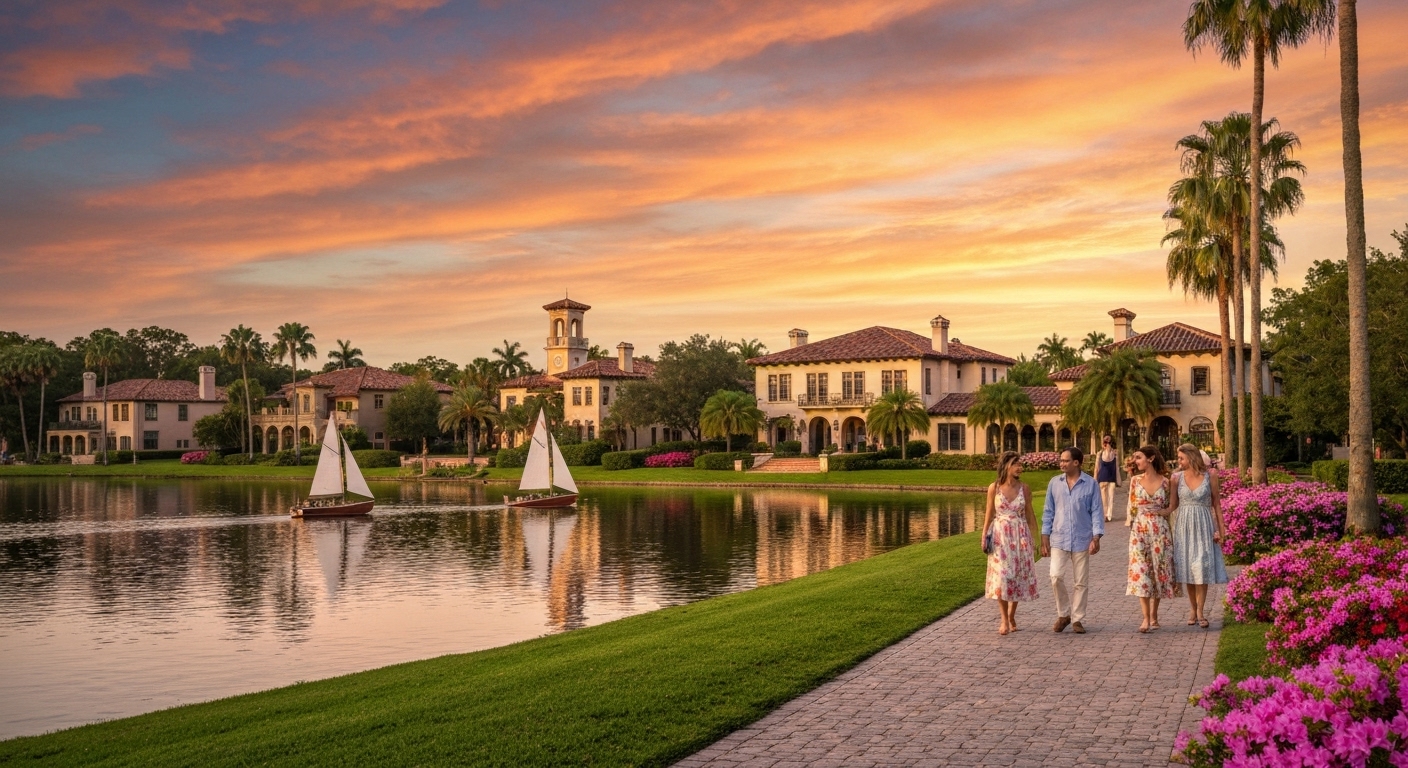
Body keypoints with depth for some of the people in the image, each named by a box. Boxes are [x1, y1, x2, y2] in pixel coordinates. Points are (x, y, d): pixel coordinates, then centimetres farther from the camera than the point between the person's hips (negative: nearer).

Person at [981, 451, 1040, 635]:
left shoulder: (1024, 488, 1)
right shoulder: (994, 488, -2)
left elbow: (1029, 514, 7)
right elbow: (989, 514, 4)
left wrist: (1035, 539, 8)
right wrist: (984, 536, -1)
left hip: (1020, 536, 2)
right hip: (1000, 535, -2)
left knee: (1019, 575, 4)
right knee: (1001, 576, -8)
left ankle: (1012, 615, 19)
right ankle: (1003, 619, -4)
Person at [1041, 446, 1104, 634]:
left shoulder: (1090, 484, -4)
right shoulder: (1054, 483, 3)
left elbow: (1096, 512, -2)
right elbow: (1048, 512, 8)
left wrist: (1096, 537, -11)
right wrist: (1045, 538, 5)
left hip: (1082, 540, -1)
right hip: (1059, 539, 1)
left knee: (1080, 582, 6)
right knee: (1056, 577, -10)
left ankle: (1077, 619, 17)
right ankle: (1063, 614, 10)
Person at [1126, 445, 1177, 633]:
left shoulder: (1165, 481, 0)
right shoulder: (1135, 480, 3)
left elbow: (1173, 505, 10)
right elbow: (1131, 506, 7)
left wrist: (1165, 511, -7)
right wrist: (1131, 524, 2)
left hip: (1160, 530, 0)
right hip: (1140, 530, 0)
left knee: (1159, 570, 5)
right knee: (1140, 571, -8)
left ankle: (1154, 615, 18)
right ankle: (1146, 618, -8)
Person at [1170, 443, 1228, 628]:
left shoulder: (1209, 476, -3)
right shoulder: (1177, 478, 1)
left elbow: (1216, 504, 1)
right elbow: (1172, 505, 4)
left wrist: (1221, 529, -2)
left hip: (1203, 525, -2)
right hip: (1184, 526, 2)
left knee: (1201, 568, -5)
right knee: (1187, 568, 6)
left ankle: (1199, 611, -1)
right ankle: (1193, 609, 18)